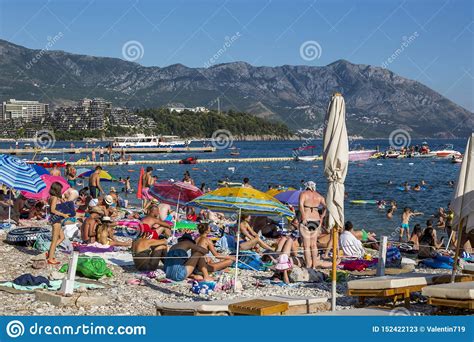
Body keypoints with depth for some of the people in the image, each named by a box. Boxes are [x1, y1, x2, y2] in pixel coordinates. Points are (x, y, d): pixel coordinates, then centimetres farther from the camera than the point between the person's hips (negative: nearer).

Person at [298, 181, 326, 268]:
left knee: (306, 246, 0)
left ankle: (308, 267, -2)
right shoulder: (319, 196, 11)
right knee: (314, 245, 16)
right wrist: (322, 217, 8)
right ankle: (314, 266, 18)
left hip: (306, 221, -4)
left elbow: (301, 204, -18)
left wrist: (303, 217, -16)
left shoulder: (303, 193, -1)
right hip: (316, 221, 5)